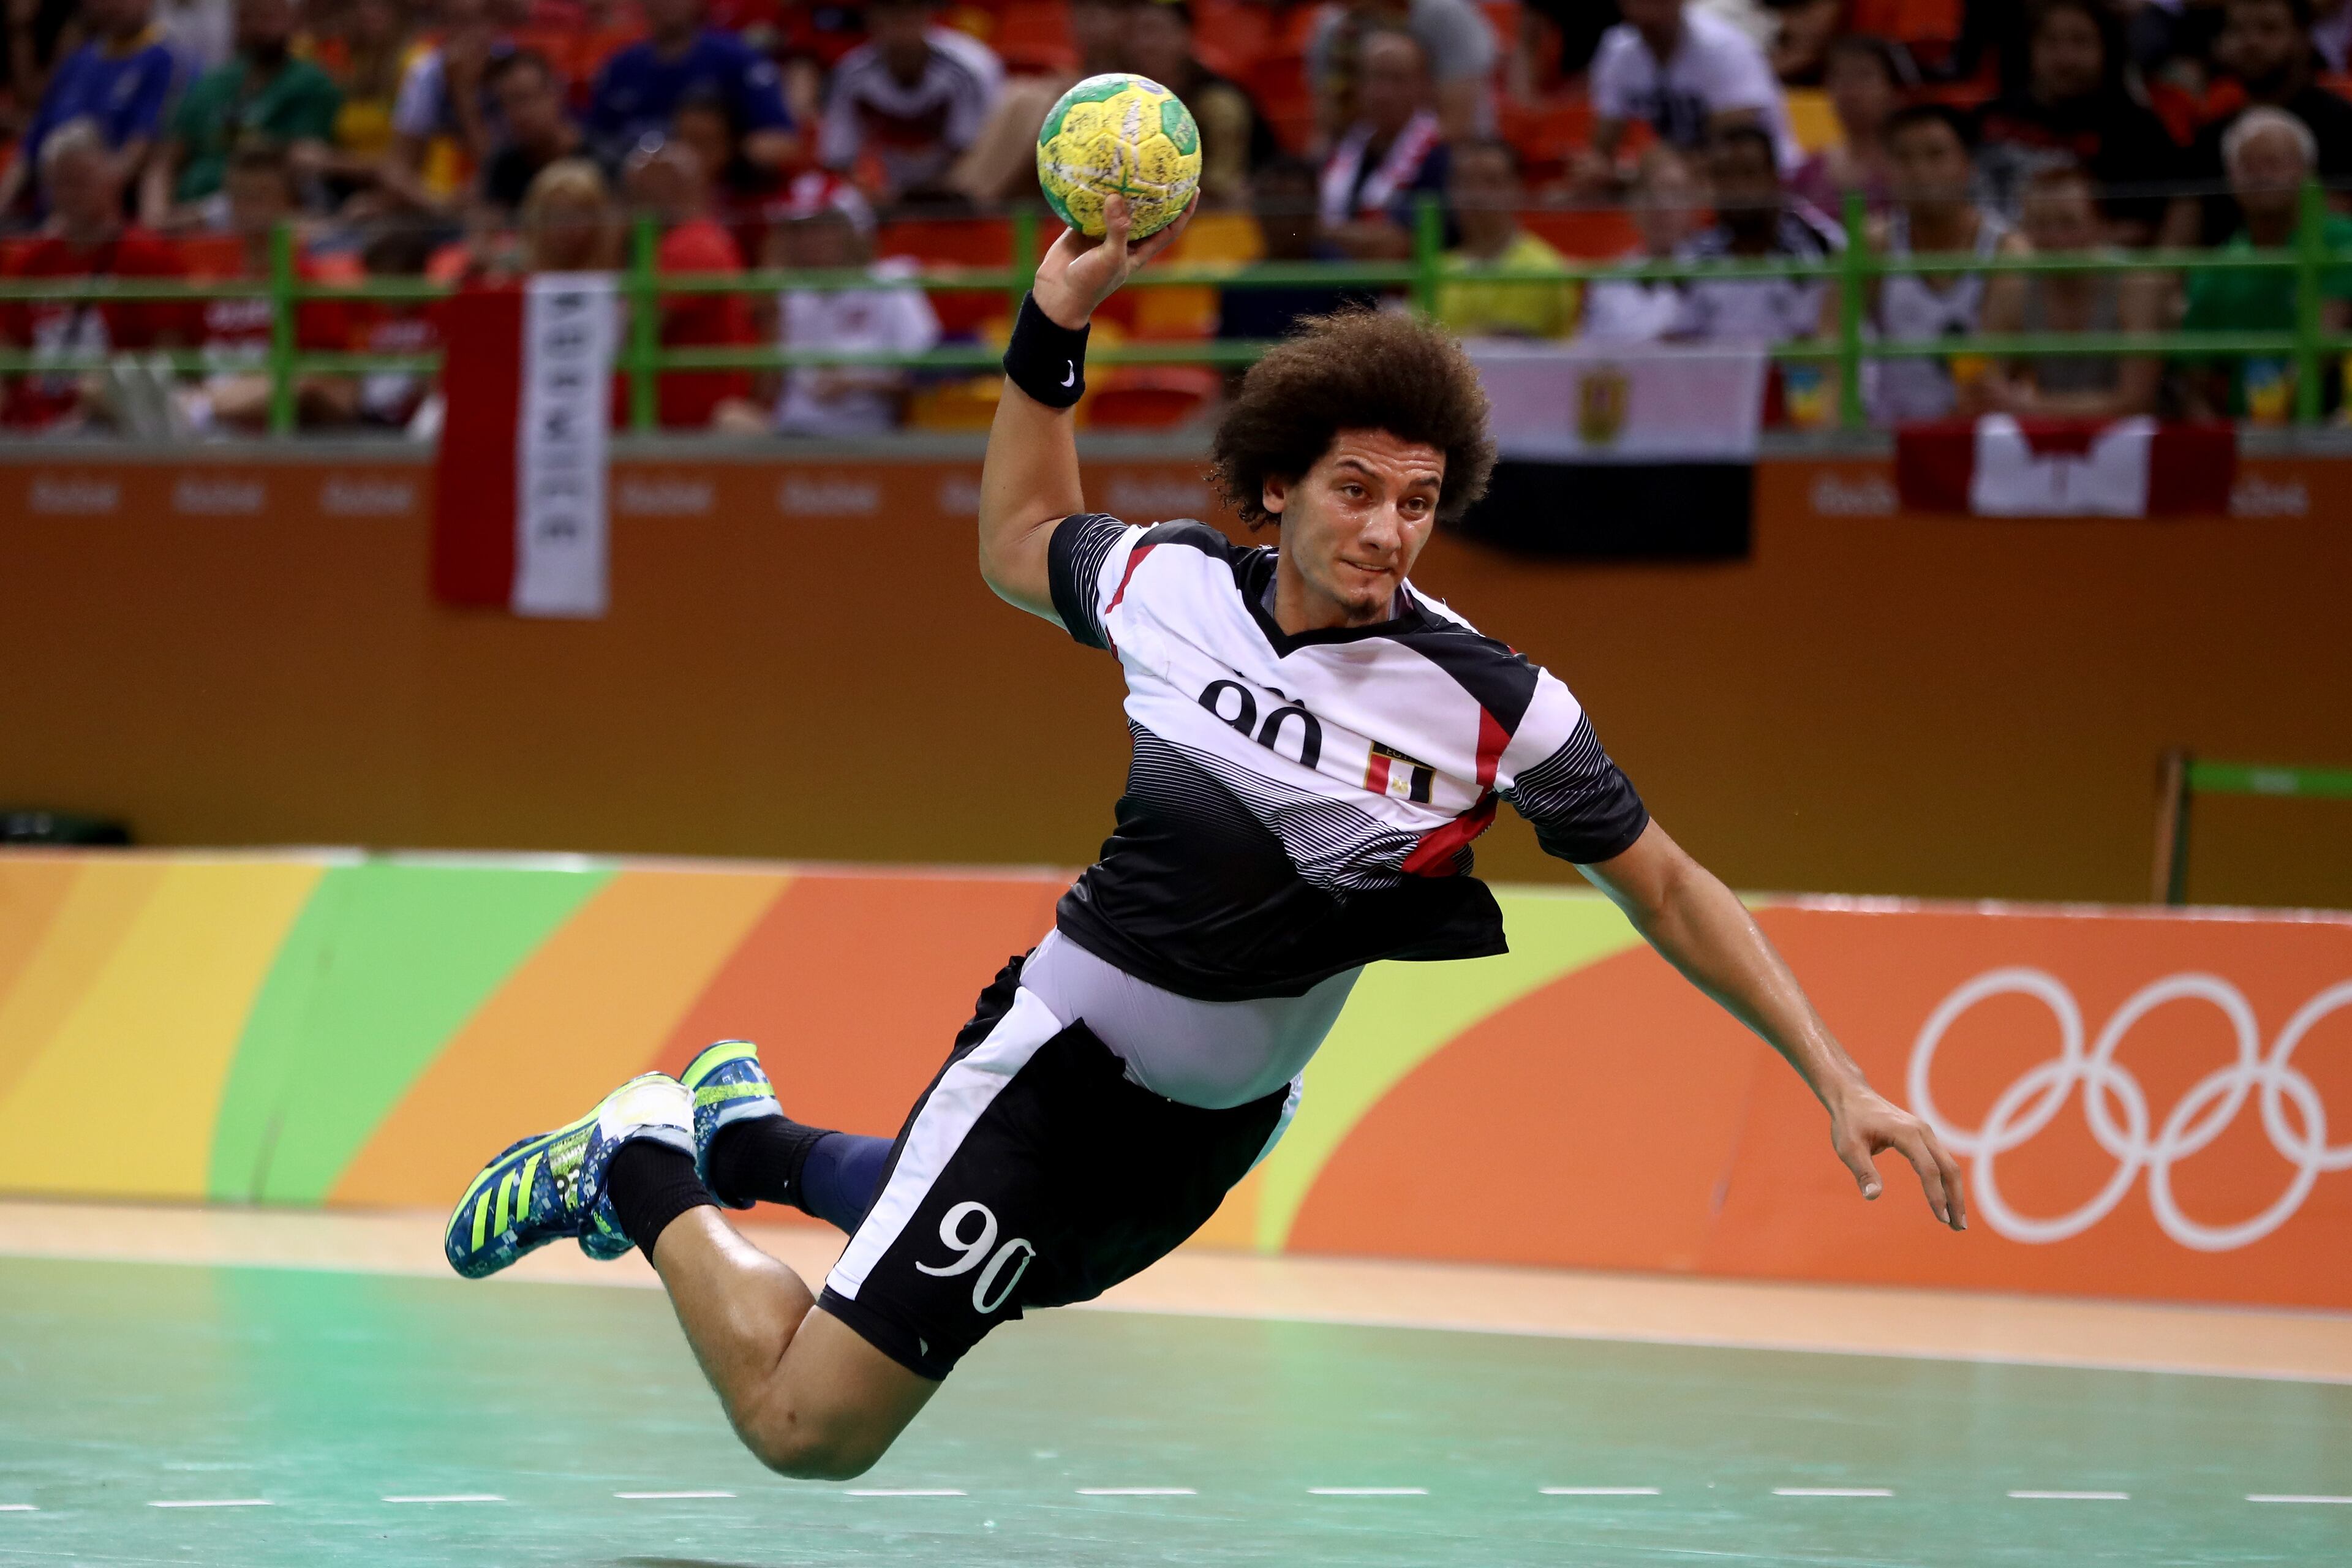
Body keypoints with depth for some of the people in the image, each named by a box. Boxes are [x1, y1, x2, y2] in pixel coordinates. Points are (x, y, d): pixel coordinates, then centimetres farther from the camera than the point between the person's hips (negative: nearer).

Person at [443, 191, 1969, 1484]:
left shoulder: (1491, 703, -17)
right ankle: (642, 1173, 17)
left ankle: (743, 1134, 52)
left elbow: (1667, 888, -7)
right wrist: (1053, 327, 2)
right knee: (806, 1427, -9)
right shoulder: (1165, 580, -13)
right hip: (1059, 1058, -2)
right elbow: (1018, 546, 11)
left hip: (1225, 1123, 2)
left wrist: (1840, 1081, -12)